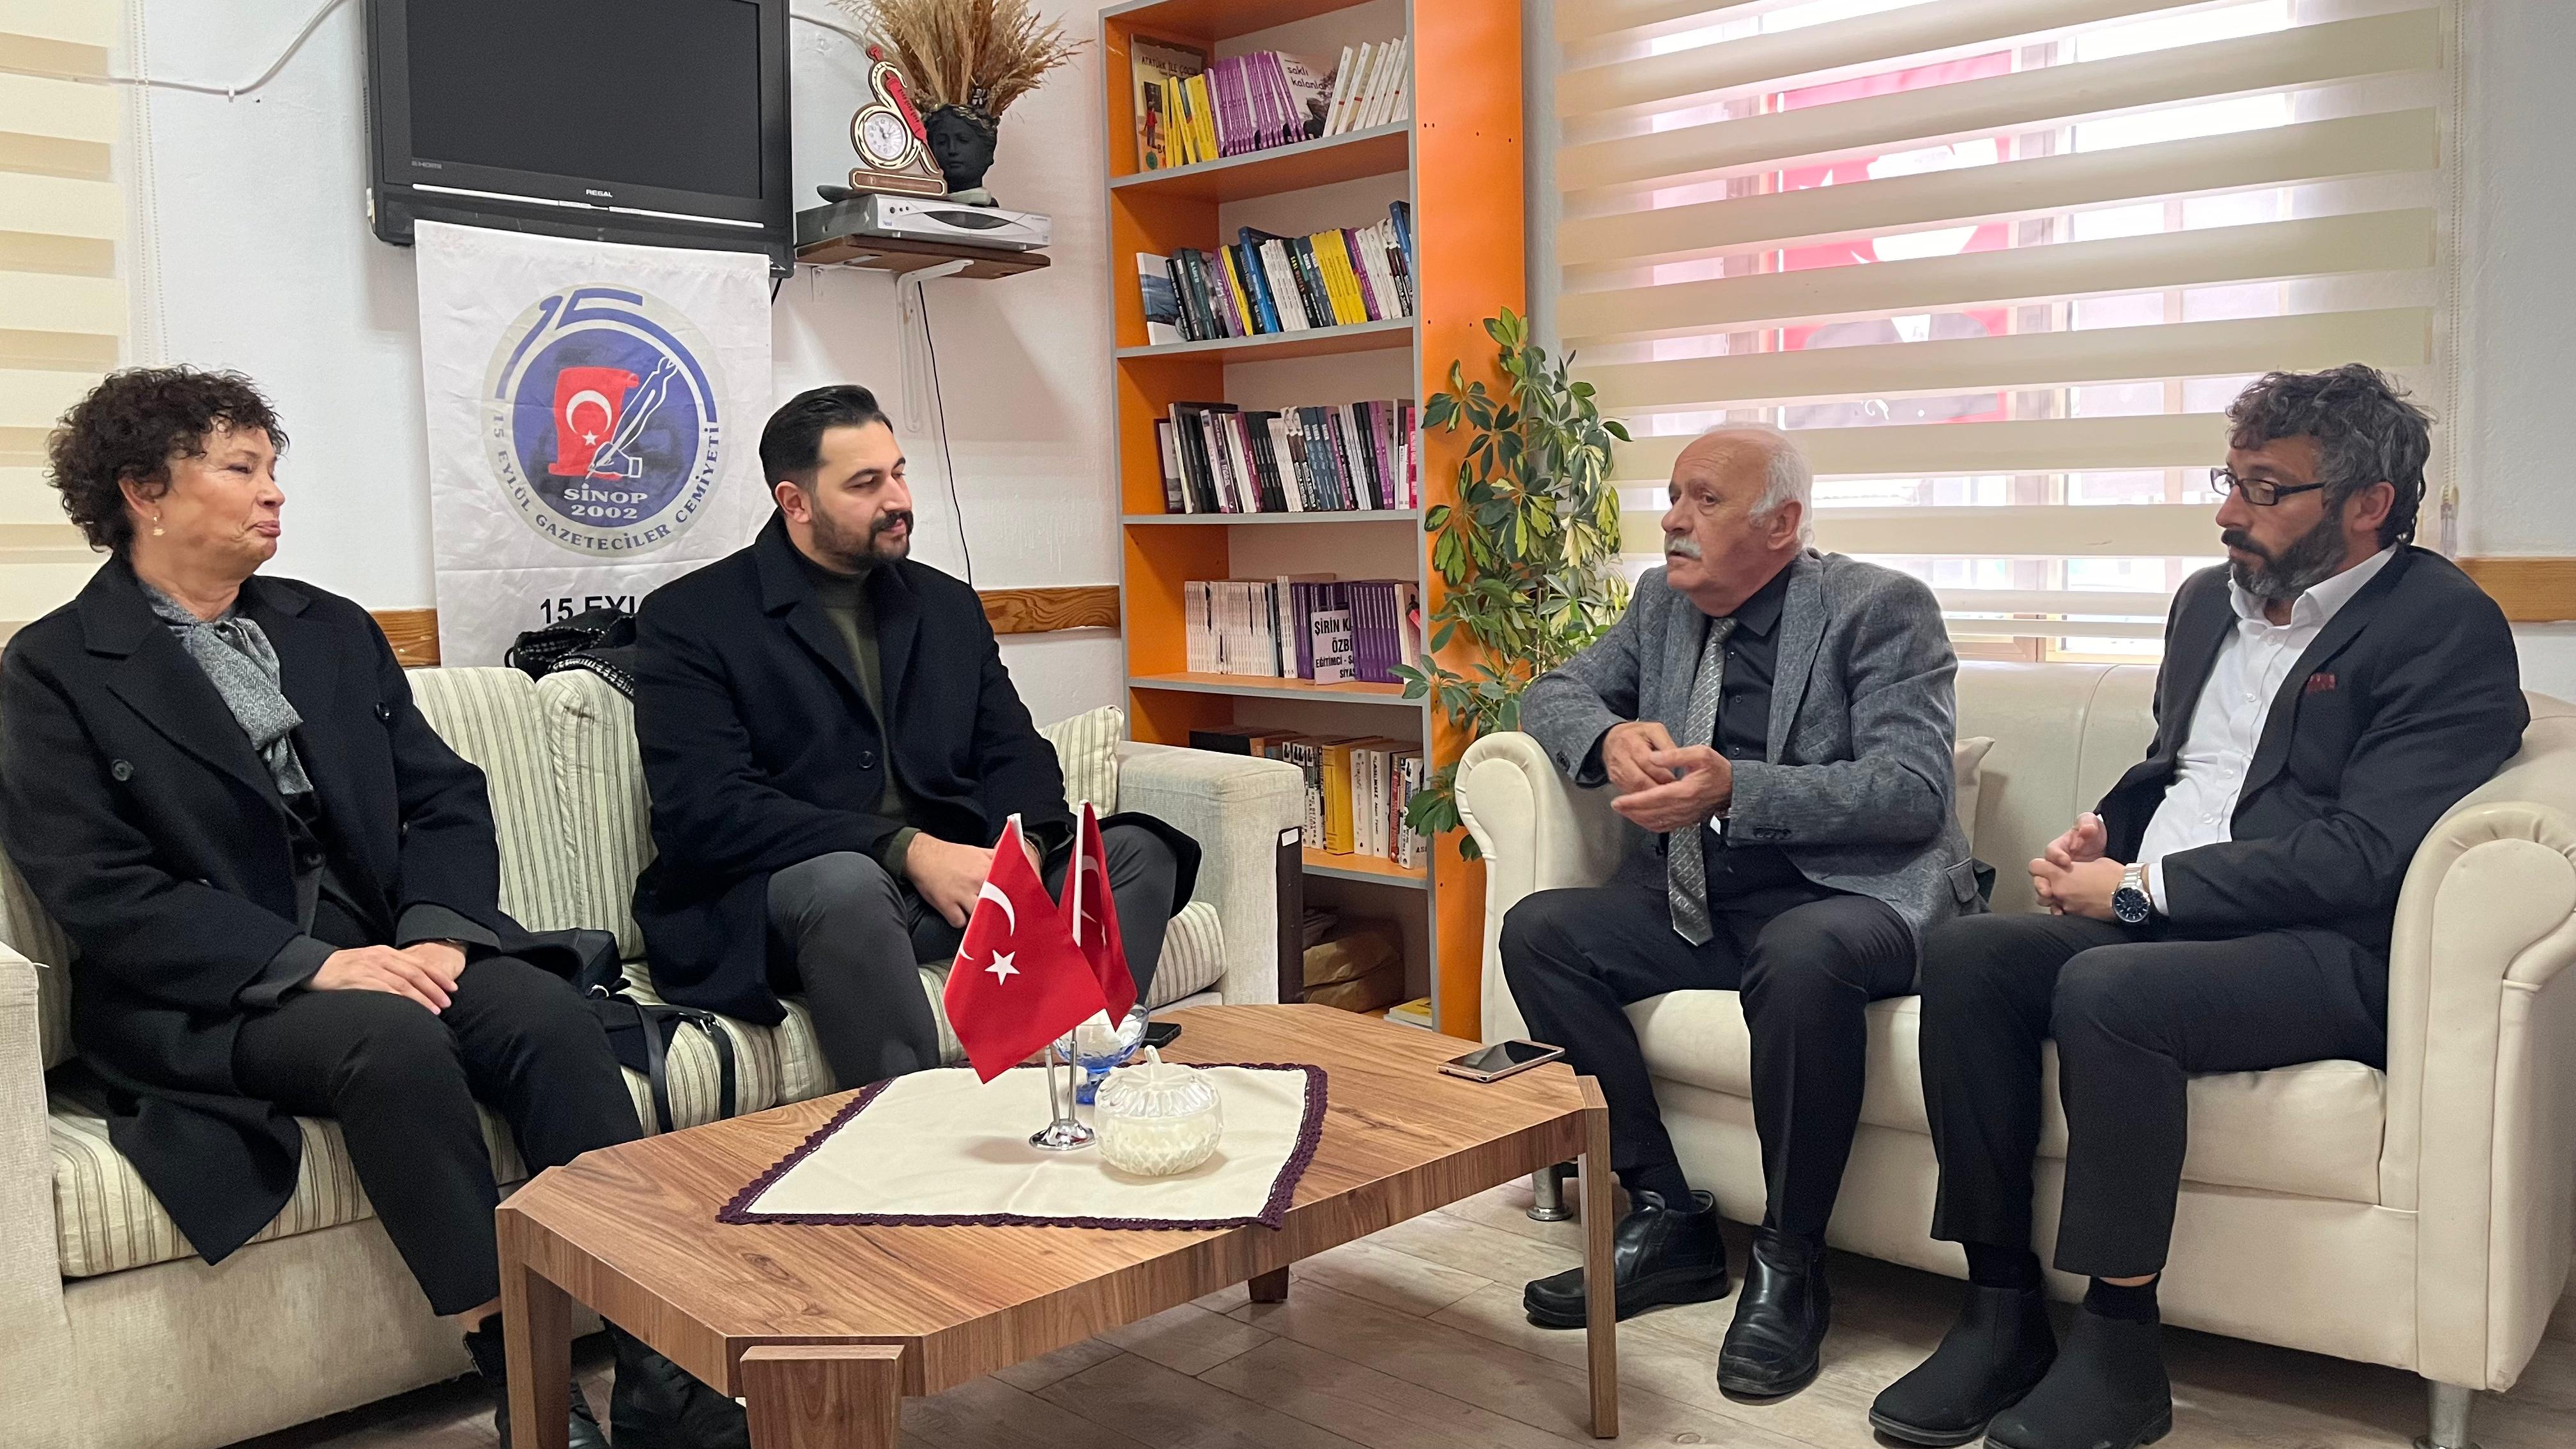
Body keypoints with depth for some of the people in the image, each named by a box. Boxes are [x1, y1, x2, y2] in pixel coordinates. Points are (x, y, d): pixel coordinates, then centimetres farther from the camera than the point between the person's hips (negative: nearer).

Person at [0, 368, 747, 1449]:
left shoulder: (333, 631, 17)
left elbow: (446, 801, 11)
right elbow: (99, 894, -9)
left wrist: (438, 931, -9)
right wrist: (307, 962, -20)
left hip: (387, 953, 4)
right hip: (208, 999, -4)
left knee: (547, 1014, -25)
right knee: (393, 1041, -34)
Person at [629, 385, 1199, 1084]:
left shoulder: (949, 606, 17)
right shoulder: (689, 620, 0)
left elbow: (1015, 755, 13)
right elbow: (708, 811, -12)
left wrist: (1020, 849, -12)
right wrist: (908, 851, -20)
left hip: (950, 872, 5)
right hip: (778, 894, -5)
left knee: (1137, 851, -14)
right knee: (847, 881, -38)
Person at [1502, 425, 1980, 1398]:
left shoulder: (1880, 609, -6)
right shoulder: (1662, 602, 13)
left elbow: (1914, 789, -16)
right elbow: (1554, 692, 15)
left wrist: (1737, 790, -29)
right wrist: (1609, 737, -10)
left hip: (1854, 897, -6)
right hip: (1695, 907, 7)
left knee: (1802, 955, -38)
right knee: (1538, 931, -14)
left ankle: (1788, 1265, -18)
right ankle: (1666, 1219, -6)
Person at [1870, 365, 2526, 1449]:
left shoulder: (2446, 626, -6)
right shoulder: (2208, 599, 18)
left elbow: (2359, 855, -16)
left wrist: (2139, 888, -15)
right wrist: (2100, 830, 8)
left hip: (2328, 952, -7)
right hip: (2153, 920, 7)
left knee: (2107, 989, -34)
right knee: (1964, 954, -20)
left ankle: (2118, 1356, -19)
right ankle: (2000, 1310, -14)